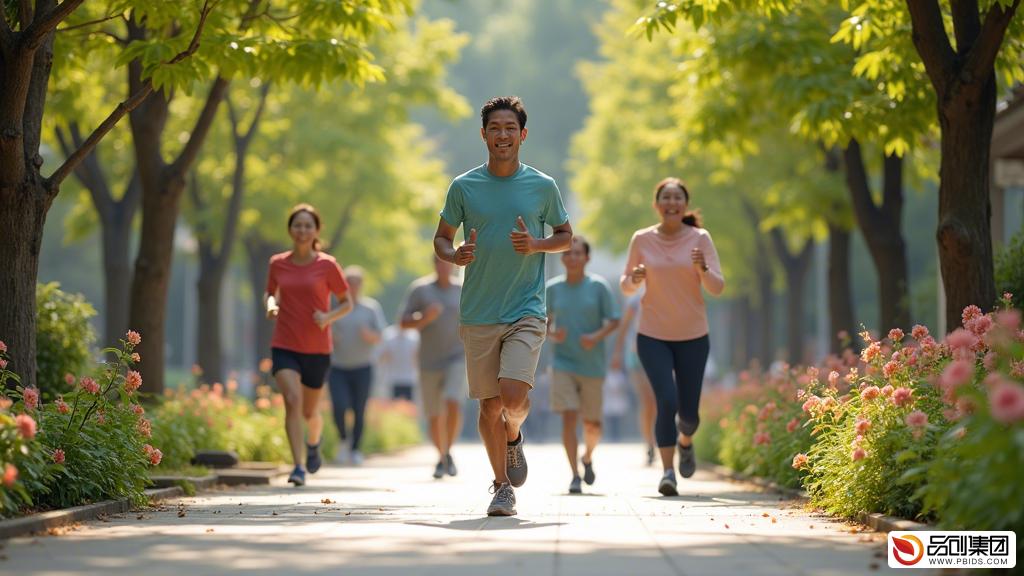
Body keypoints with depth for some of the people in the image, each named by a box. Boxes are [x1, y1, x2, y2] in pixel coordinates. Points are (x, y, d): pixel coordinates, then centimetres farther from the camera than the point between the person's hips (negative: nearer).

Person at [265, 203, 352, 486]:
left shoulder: (327, 265, -4)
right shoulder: (278, 263, 2)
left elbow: (347, 303, 3)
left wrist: (328, 317, -16)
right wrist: (270, 305, -5)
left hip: (317, 350, 0)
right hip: (284, 348, 1)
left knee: (309, 412, 11)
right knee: (292, 401, -21)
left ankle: (314, 443, 46)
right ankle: (298, 467, -21)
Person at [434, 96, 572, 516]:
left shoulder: (543, 186, 2)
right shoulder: (464, 187, 2)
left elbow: (566, 236, 12)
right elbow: (441, 238, 11)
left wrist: (536, 245, -8)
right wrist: (455, 255, -12)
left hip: (526, 311, -1)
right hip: (478, 315, 1)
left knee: (513, 396, -17)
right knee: (490, 405, 3)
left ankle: (513, 438, 19)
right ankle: (502, 485, 21)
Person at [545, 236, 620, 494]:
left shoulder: (598, 286, -4)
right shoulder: (553, 288, 2)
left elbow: (614, 320, -2)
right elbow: (545, 321, 11)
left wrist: (597, 337, -20)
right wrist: (552, 334, -11)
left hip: (592, 365, 0)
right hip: (564, 364, 0)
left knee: (592, 425, 6)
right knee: (569, 418, -12)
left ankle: (588, 457, 37)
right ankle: (575, 475, -7)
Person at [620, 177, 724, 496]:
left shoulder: (700, 239, -5)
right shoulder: (642, 240, -2)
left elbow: (717, 287, -8)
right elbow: (626, 286, 8)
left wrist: (703, 269, -29)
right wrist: (634, 279, -16)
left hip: (693, 336, 1)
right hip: (653, 336, -1)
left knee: (689, 411, 5)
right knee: (667, 402, -18)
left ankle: (685, 442, 40)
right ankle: (667, 472, -9)